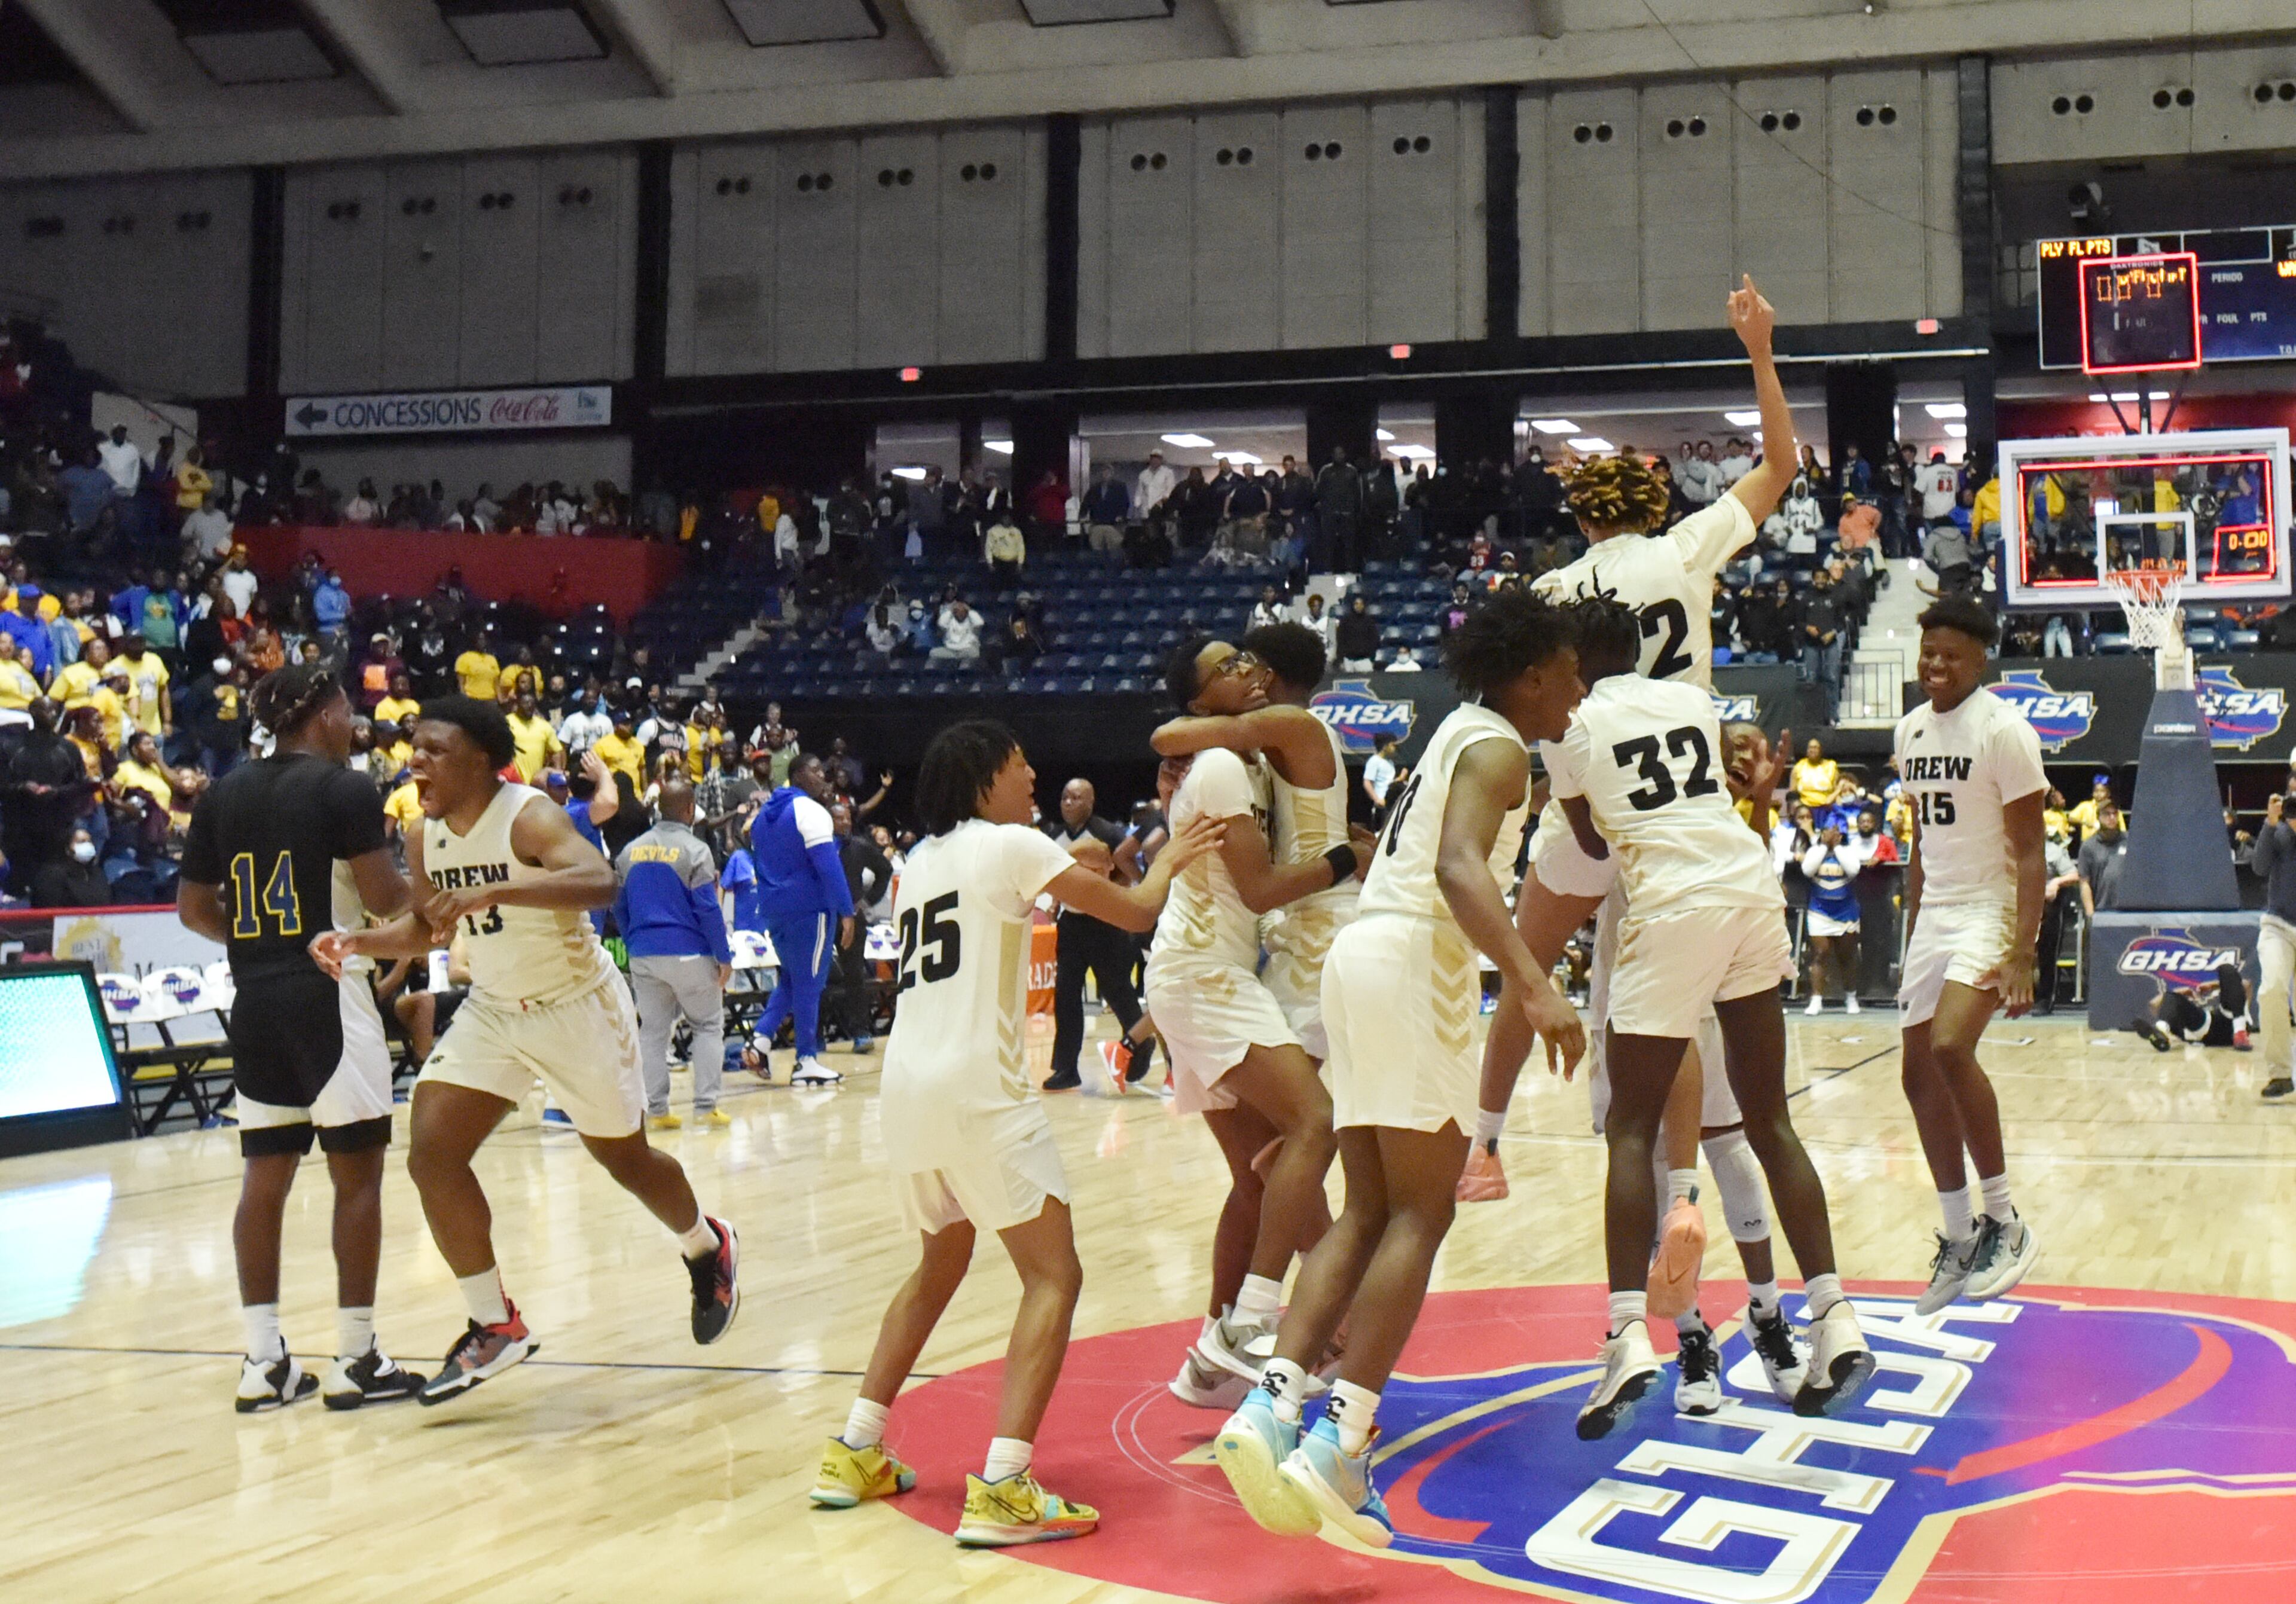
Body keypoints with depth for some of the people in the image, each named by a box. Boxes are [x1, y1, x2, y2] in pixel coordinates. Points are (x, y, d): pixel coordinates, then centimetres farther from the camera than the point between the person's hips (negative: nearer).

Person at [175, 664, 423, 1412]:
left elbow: (194, 909, 12)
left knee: (266, 1174, 9)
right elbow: (387, 899, -14)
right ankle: (356, 1360, 2)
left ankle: (264, 1361, 10)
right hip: (327, 994, -6)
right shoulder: (344, 789, -8)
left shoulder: (223, 795, 10)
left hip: (255, 1001, 6)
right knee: (357, 1173, 0)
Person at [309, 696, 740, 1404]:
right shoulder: (426, 836, -4)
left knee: (624, 1158, 11)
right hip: (493, 1010, 6)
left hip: (577, 1007, -6)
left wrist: (491, 891, -52)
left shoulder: (530, 818, -25)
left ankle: (708, 1248, 43)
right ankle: (496, 1326, 2)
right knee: (432, 1153, -10)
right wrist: (361, 942, -6)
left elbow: (598, 881, -44)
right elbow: (427, 925, 13)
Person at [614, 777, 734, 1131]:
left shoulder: (629, 852, 8)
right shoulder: (694, 850, -8)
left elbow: (619, 908, 12)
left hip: (643, 955, 5)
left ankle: (656, 1110, 8)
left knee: (652, 1031, 11)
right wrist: (725, 957, -7)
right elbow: (707, 909, -12)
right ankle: (706, 1107, -1)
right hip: (688, 954, -4)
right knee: (709, 1026, 6)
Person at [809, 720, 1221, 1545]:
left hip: (907, 1083, 8)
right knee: (1053, 1275, -3)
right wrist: (1171, 858, 20)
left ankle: (855, 1453, 25)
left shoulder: (922, 859, 19)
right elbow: (1134, 912, 0)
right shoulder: (1011, 844, -1)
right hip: (977, 1085, -8)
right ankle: (1001, 1490, -14)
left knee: (941, 1263, 26)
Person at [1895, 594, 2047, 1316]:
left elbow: (2030, 851, -14)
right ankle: (1961, 1242, 19)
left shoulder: (2003, 729, -12)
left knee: (1950, 1048, -27)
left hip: (1990, 913, -8)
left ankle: (2006, 1223, -13)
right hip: (1933, 916, 8)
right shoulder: (1910, 731, 10)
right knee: (1920, 1074, 6)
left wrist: (2022, 956, -22)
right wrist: (1911, 935, 17)